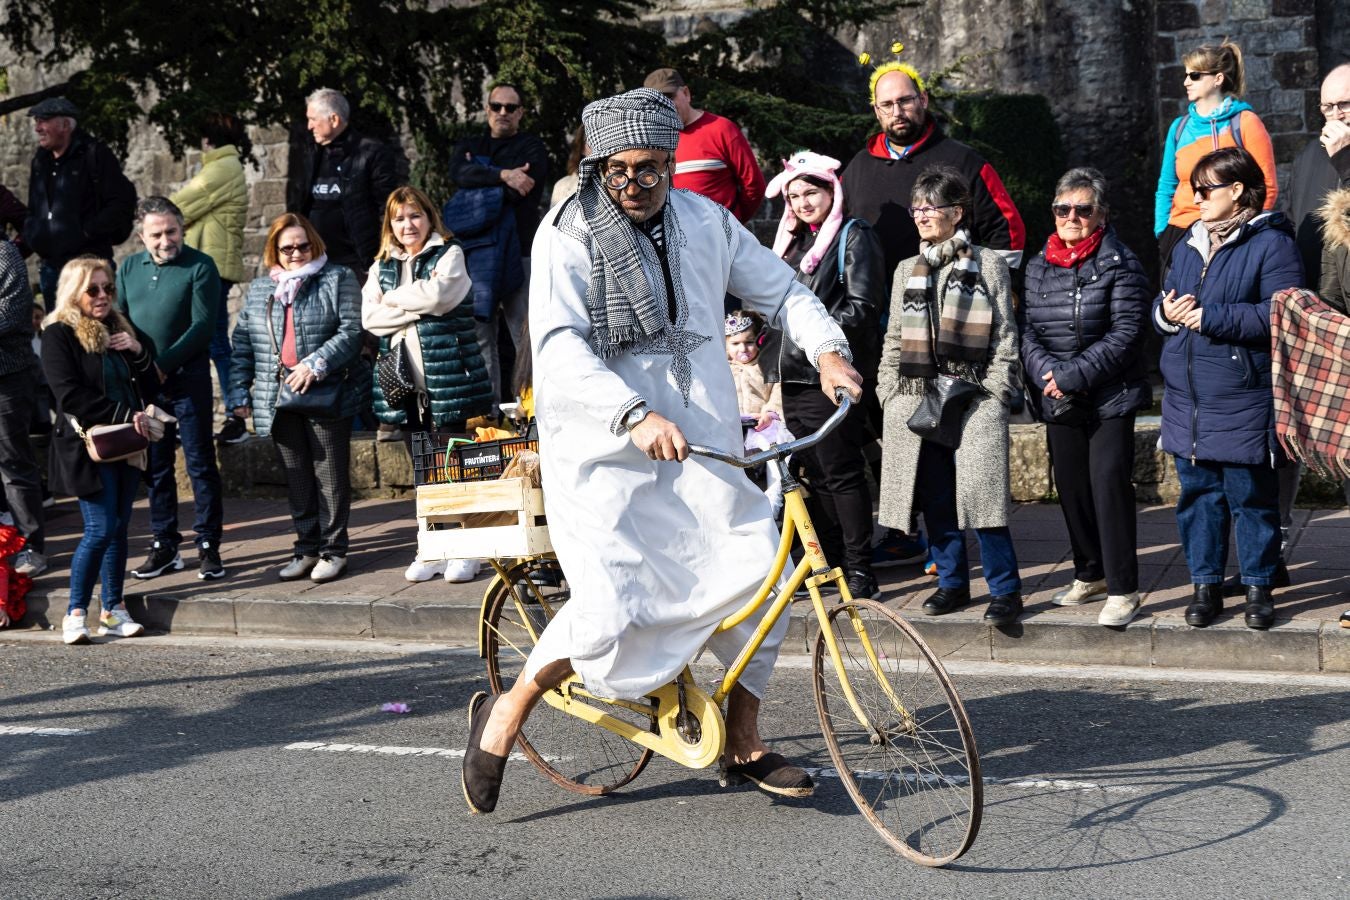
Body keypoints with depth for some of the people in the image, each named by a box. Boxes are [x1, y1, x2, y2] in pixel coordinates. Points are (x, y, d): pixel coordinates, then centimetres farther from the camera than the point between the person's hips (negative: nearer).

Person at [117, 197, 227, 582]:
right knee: (155, 467, 10)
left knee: (200, 464, -1)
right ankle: (164, 546, 18)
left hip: (187, 380, -5)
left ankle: (208, 547, 5)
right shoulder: (128, 269, 11)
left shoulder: (200, 266, -4)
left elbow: (202, 324, -11)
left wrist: (163, 365, -16)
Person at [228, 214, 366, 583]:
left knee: (330, 475, 0)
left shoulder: (337, 280, 1)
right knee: (296, 479, 9)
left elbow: (351, 332, -9)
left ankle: (333, 549, 8)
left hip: (326, 396, -4)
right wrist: (239, 392, 7)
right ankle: (307, 548, 19)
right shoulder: (258, 289, 14)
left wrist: (315, 365, -19)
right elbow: (242, 342, 15)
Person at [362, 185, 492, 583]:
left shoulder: (449, 254, 2)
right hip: (403, 379, 5)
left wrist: (394, 299, -3)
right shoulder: (382, 266, 15)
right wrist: (417, 308, -9)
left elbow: (436, 294, -18)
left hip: (446, 376, -5)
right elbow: (370, 318, 1)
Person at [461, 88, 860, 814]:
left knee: (761, 576, -1)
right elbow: (560, 346, -18)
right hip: (606, 451, -5)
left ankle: (744, 743, 20)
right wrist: (636, 415, -31)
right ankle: (506, 713, 9)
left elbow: (779, 289, 16)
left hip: (699, 443, 5)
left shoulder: (706, 221, 8)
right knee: (610, 613, -16)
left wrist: (827, 349, -4)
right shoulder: (569, 232, -7)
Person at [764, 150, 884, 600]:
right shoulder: (799, 242, 20)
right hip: (795, 375, 7)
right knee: (815, 474, 9)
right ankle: (829, 562, 16)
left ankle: (860, 569, -2)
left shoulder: (854, 236, -3)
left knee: (842, 473, -6)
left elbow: (862, 309, -12)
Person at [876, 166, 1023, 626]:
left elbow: (1005, 336, 2)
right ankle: (952, 582, 16)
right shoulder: (907, 270, 17)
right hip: (915, 399, 4)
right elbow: (894, 340, 19)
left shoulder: (988, 264, 5)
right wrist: (888, 394, 9)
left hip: (972, 397, -4)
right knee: (935, 499, 5)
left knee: (981, 493, -11)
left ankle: (1004, 588, -2)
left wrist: (994, 393, -6)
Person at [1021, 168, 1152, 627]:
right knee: (1071, 486, 11)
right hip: (1058, 401, 6)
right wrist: (1046, 373, -12)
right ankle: (1091, 575, 27)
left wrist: (1073, 375, -18)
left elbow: (1126, 332, -13)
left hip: (1111, 398, -5)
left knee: (1109, 482, -11)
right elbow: (1026, 330, 6)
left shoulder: (1120, 264, -6)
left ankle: (1123, 589, -6)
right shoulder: (1038, 266, 10)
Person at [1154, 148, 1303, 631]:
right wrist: (1165, 312, -4)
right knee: (1197, 493, 10)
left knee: (1251, 496, 2)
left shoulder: (1271, 243, -7)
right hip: (1187, 402, 6)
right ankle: (1205, 584, 19)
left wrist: (1210, 317, -18)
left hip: (1242, 404, -6)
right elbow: (1164, 304, 21)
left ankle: (1258, 586, 13)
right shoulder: (1187, 245, 15)